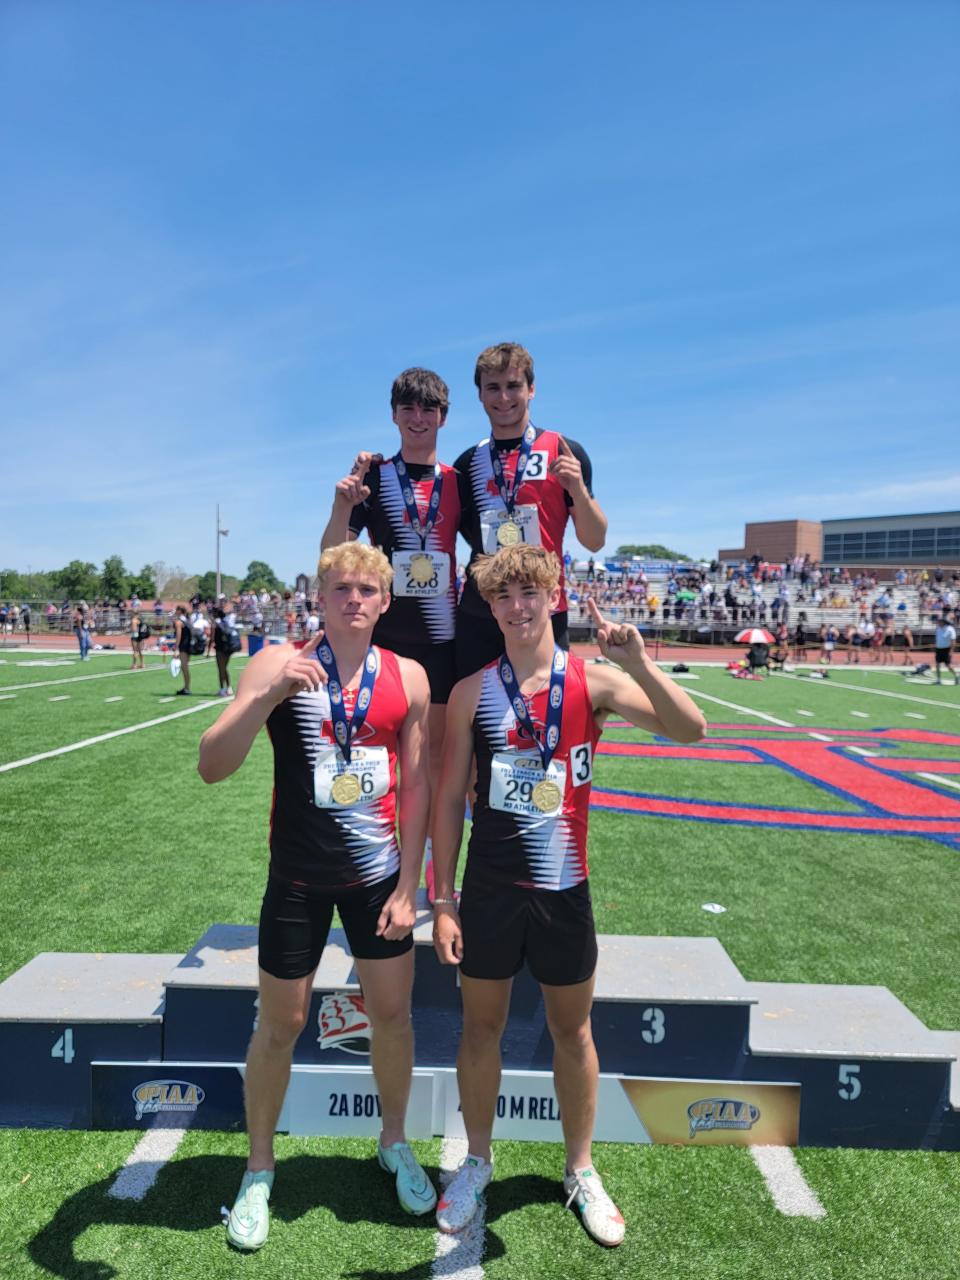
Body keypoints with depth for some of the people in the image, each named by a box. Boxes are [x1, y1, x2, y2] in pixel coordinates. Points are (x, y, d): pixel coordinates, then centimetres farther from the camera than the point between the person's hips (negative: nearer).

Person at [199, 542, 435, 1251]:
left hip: (379, 875, 2)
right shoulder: (281, 664, -12)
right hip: (299, 878, -2)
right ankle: (259, 1171, 37)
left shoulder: (408, 676, -4)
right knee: (280, 1024, 12)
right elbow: (212, 767, -18)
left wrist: (407, 888, -3)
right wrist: (266, 695, -34)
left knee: (393, 1012, 14)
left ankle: (395, 1142, 42)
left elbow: (416, 784, -1)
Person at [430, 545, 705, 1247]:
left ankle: (581, 1169, 40)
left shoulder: (593, 682, -8)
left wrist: (639, 663, -35)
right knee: (481, 1028, 16)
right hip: (489, 889, 1)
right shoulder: (472, 691, -5)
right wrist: (442, 901, -2)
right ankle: (478, 1160, 41)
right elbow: (450, 799, -1)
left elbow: (690, 729, -19)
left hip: (564, 888, 0)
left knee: (573, 1031, 17)